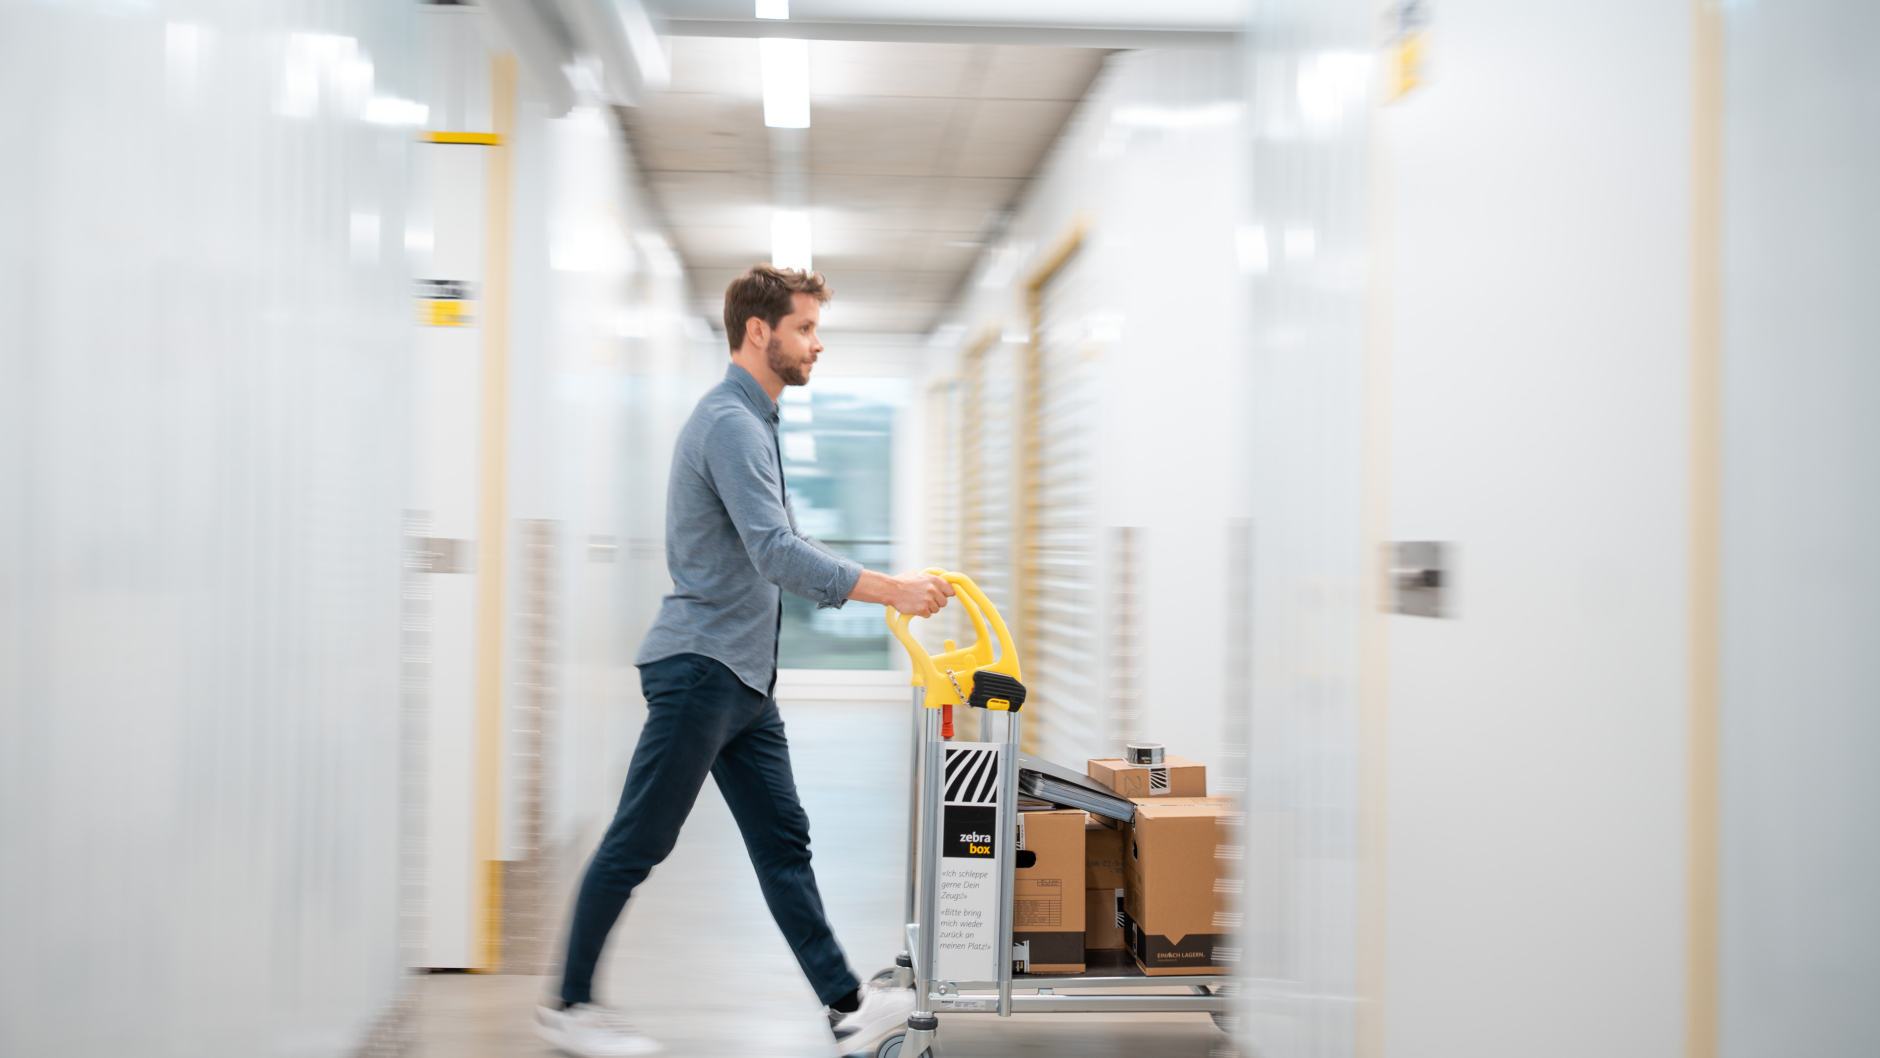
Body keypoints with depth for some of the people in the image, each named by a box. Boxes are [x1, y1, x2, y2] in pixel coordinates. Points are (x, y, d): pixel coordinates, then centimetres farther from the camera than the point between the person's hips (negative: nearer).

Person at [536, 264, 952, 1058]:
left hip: (744, 677, 10)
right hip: (700, 666, -10)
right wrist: (888, 589, -24)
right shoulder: (730, 424, -17)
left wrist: (882, 587, 20)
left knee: (783, 843, 9)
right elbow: (776, 554, -27)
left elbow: (779, 546, 25)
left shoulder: (752, 421, 16)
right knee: (637, 844, 1)